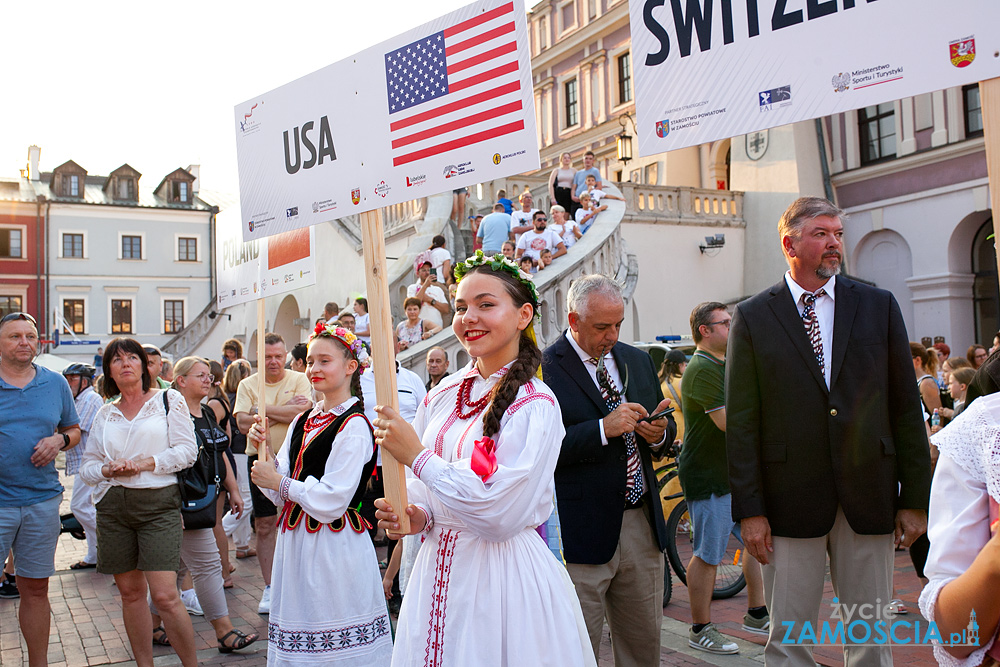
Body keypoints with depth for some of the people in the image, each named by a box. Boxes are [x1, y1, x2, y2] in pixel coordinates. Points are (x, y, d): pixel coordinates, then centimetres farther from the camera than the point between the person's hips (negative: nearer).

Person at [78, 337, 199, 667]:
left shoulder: (169, 399, 5)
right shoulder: (105, 413, 15)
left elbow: (187, 450, -2)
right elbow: (87, 465, 15)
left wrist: (144, 463, -12)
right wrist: (108, 470, -7)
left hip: (158, 502, -4)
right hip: (113, 505, 4)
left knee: (164, 595, -12)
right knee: (130, 592, 7)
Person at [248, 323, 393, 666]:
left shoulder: (354, 426, -14)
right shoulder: (303, 421, 10)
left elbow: (331, 502, -19)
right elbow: (280, 495, 9)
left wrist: (280, 483, -10)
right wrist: (264, 450, -4)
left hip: (334, 548, -8)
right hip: (296, 543, 8)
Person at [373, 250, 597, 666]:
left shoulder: (534, 405, -14)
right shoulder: (442, 396, 4)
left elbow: (500, 514, -20)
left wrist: (417, 456, -16)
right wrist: (419, 516, -9)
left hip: (502, 575, -6)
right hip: (439, 570, 6)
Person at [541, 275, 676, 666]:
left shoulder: (638, 361, 14)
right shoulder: (543, 369, -9)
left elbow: (666, 429, 19)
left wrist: (659, 433, -4)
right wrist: (603, 429, -23)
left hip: (642, 526, 6)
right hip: (582, 531, -6)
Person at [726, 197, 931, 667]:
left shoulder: (879, 306, 7)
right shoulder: (752, 318, 1)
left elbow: (906, 407, 7)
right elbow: (740, 422, -2)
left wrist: (915, 498, 3)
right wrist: (749, 510, -7)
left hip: (869, 499, 2)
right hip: (789, 502, -2)